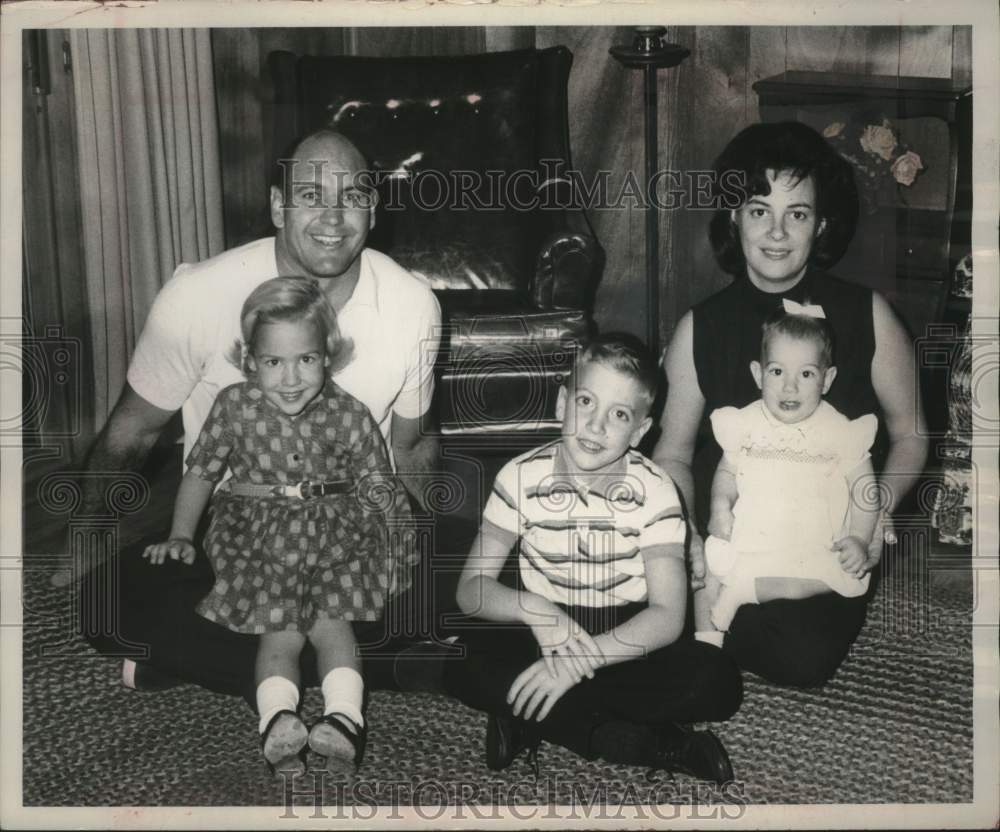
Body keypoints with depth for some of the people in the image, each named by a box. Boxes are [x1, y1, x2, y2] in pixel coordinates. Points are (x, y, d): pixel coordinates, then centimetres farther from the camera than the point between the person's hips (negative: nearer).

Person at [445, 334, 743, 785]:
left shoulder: (652, 489, -11)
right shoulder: (522, 477, -9)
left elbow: (667, 615, -18)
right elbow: (471, 589, -8)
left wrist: (583, 656, -33)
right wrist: (532, 607, -30)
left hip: (623, 640, 0)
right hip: (542, 635, 0)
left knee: (718, 681, -26)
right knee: (464, 665, -29)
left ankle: (529, 721, -20)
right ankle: (659, 745, -25)